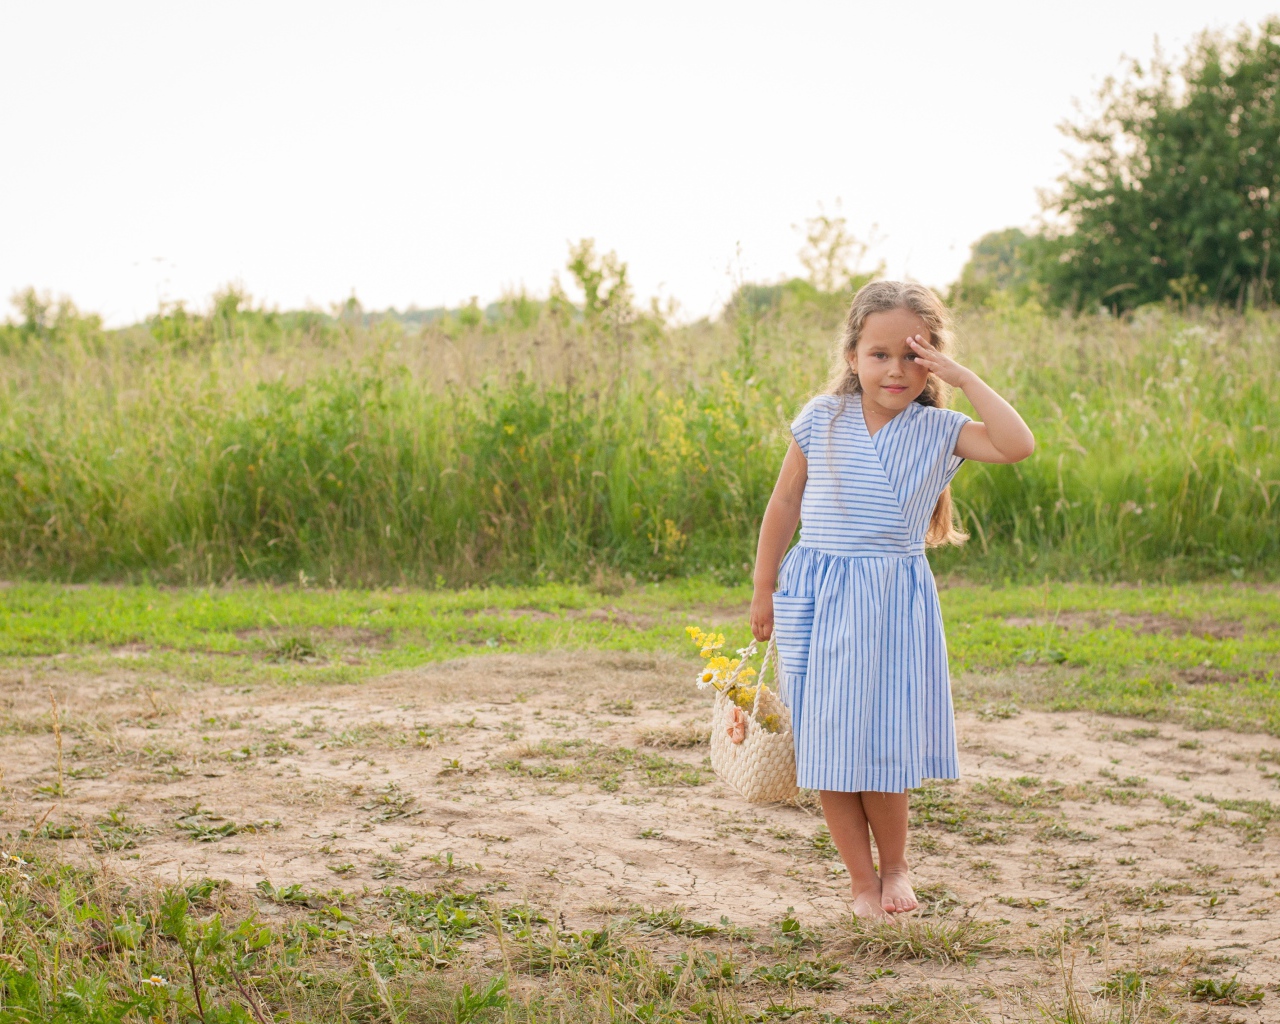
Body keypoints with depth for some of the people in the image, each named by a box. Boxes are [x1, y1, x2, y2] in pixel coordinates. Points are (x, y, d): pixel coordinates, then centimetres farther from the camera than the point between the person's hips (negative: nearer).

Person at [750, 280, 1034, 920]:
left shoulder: (938, 430, -2)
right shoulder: (822, 419, -1)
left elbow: (1018, 446, -17)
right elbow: (785, 504, 6)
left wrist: (962, 378, -15)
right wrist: (763, 590, 9)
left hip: (896, 602, -1)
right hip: (820, 597, 1)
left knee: (882, 745, 1)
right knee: (827, 748, 2)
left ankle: (894, 867, 26)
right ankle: (863, 883, 15)